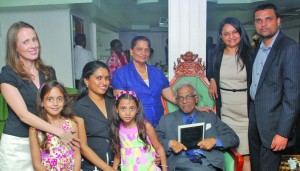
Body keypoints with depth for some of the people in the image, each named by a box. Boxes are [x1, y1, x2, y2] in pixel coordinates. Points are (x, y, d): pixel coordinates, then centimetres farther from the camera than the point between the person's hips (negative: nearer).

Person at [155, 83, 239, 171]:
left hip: (207, 163, 1)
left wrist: (215, 140, -5)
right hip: (181, 164, 0)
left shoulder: (210, 117, 16)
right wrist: (169, 143, -10)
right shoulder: (166, 119, 15)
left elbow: (234, 138, 13)